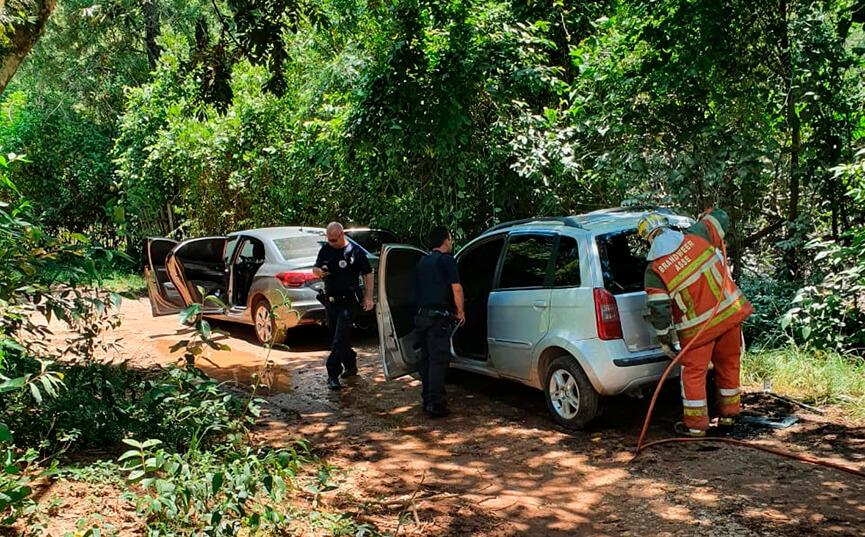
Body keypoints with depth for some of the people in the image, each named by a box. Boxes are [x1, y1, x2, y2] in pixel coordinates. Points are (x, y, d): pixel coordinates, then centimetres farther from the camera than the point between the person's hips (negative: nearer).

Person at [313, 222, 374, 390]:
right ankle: (351, 365, 31)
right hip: (330, 301, 6)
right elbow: (315, 268, 17)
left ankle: (333, 374, -11)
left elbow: (368, 274, 1)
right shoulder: (325, 250, 8)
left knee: (340, 338, -11)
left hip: (348, 302, -6)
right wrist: (319, 272, -8)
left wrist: (368, 297, -3)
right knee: (337, 337, 13)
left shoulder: (356, 251, -5)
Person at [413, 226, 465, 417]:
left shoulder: (421, 263, 18)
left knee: (426, 358, 14)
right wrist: (460, 311, 0)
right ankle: (435, 403, -9)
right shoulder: (447, 260, -6)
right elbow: (456, 288, -13)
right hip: (438, 316, -8)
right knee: (439, 360, -6)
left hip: (421, 315, 8)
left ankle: (427, 399, 20)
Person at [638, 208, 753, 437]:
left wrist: (664, 340, 3)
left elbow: (659, 311, -9)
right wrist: (705, 218, 30)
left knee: (694, 372, 9)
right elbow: (720, 217, 11)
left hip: (697, 326, -4)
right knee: (729, 363, 19)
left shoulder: (654, 271, -11)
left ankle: (696, 424, 15)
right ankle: (728, 413, 34)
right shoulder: (695, 236, -5)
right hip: (730, 312, 4)